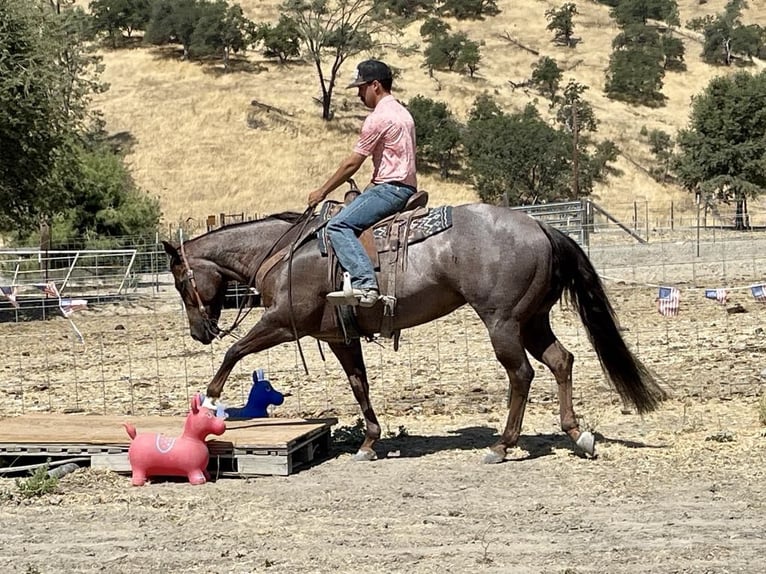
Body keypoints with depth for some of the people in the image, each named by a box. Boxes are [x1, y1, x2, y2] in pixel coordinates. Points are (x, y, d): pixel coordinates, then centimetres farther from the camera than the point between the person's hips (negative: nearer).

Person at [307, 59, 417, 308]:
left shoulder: (378, 118, -11)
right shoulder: (402, 113, 20)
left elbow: (352, 163, -10)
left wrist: (322, 192, -1)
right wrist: (367, 192, 19)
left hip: (390, 189, -11)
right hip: (406, 188, 11)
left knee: (338, 225, -20)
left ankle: (365, 283, -35)